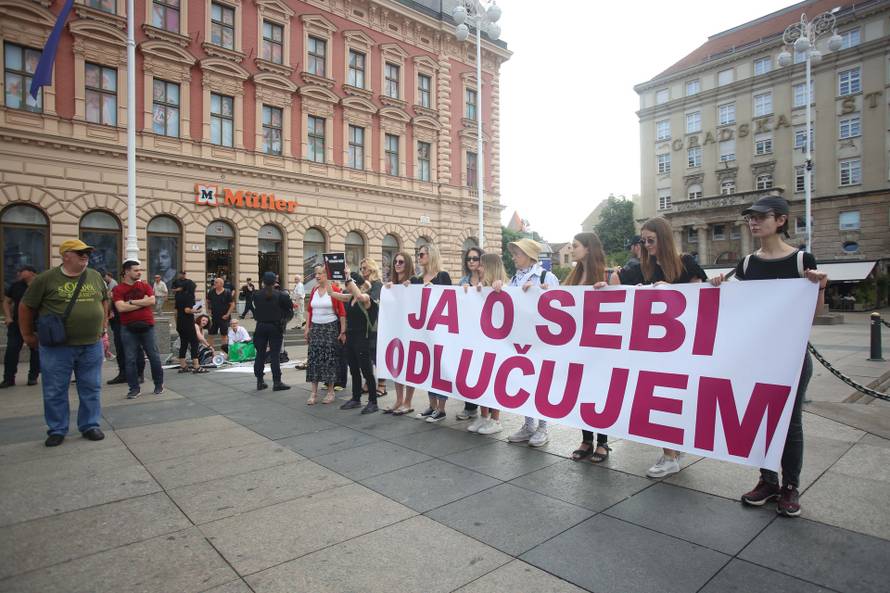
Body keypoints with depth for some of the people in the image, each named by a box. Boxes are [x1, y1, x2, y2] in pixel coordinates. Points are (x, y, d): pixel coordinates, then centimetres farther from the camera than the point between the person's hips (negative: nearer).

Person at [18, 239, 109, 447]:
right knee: (55, 391, 8)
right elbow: (25, 307, 4)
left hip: (92, 345, 3)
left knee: (91, 389, 9)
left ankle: (90, 426, 22)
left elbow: (104, 302, 18)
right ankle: (57, 430, 22)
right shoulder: (46, 279, -5)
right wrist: (28, 335, 8)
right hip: (57, 347, -2)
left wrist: (102, 328, 14)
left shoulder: (96, 277, 5)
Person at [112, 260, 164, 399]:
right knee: (130, 359, 2)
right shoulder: (118, 289, 0)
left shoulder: (145, 286, 7)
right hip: (128, 329, -1)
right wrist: (142, 302, -8)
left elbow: (152, 301, -9)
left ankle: (159, 384, 18)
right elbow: (120, 307, -14)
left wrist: (131, 301, -10)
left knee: (154, 356, 5)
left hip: (147, 326, 1)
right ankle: (134, 388, 11)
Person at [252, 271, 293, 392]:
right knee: (275, 355, 0)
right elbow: (290, 307, -6)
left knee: (260, 354, 10)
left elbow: (255, 309, 7)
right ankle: (276, 382, 1)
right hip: (275, 327, -2)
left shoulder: (257, 295, -2)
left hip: (261, 326, 2)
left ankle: (259, 381, 15)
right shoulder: (280, 295, -9)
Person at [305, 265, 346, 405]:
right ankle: (314, 392, 9)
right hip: (315, 328, 4)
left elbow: (342, 312, -9)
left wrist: (343, 331, -11)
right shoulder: (314, 290, 7)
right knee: (314, 358, 2)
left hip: (331, 327, -4)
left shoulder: (334, 290, -8)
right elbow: (309, 310, 13)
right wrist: (307, 328, 8)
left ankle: (330, 392, 14)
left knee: (329, 358, 1)